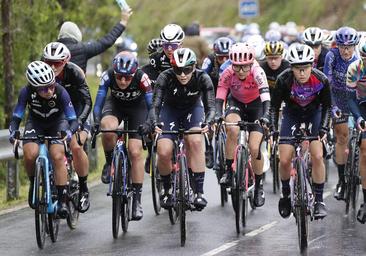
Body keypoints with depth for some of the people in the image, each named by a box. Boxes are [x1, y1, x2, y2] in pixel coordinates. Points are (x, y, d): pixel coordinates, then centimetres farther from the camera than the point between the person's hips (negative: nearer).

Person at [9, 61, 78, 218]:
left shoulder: (60, 92, -31)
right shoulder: (26, 92, -28)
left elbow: (73, 120, -29)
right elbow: (16, 117, -22)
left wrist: (69, 131, -51)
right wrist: (13, 132, -42)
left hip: (58, 123, -1)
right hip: (36, 122, 1)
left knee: (57, 156, -25)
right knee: (30, 154, -27)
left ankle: (62, 201, -17)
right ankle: (33, 185, 2)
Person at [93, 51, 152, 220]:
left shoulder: (141, 78, -32)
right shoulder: (108, 77, -29)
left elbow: (151, 105, -25)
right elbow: (98, 103, -26)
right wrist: (96, 125, -37)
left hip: (137, 107, -1)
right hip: (115, 104, 1)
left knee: (135, 152, -12)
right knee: (108, 128, -35)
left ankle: (137, 200, -3)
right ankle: (109, 162, -6)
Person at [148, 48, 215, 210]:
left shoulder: (202, 78, -27)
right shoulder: (165, 78, -29)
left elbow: (210, 106, -31)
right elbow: (155, 104, -33)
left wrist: (207, 122, -52)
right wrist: (154, 123, -53)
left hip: (193, 109, 0)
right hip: (170, 110, 0)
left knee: (195, 141, -31)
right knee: (163, 152, -20)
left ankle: (199, 192, -26)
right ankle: (166, 190, 9)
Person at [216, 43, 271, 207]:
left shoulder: (257, 72, -31)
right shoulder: (228, 74, -26)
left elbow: (266, 97, -39)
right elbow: (219, 98, -30)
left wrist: (265, 116, -56)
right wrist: (217, 116, -49)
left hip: (255, 106, -1)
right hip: (236, 103, 1)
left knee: (255, 148, -13)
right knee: (232, 130, -33)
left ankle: (258, 186, 10)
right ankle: (228, 171, -17)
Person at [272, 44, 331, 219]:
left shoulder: (321, 80, -28)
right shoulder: (284, 80, -30)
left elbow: (326, 106, -12)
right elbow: (275, 105, -16)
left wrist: (324, 128, -21)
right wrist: (273, 129, -23)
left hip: (314, 113, 0)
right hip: (292, 113, 0)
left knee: (317, 157, -17)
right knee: (284, 160, -9)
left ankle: (319, 200, -5)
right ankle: (286, 195, 17)